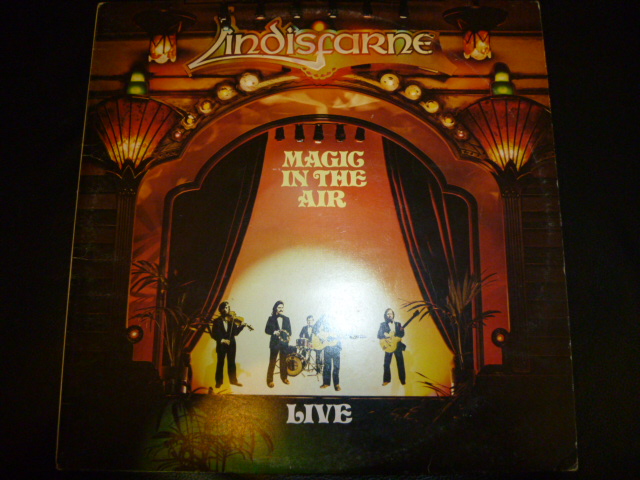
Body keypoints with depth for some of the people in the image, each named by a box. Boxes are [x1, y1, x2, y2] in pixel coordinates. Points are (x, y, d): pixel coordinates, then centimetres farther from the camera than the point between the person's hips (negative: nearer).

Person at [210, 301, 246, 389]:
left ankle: (233, 380, 18)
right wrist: (222, 340, -19)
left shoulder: (232, 320, 4)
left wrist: (241, 326, -18)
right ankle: (218, 382, 11)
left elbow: (235, 332, -3)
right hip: (221, 345, -2)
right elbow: (213, 334, -7)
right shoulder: (217, 321, -1)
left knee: (231, 362, 9)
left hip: (231, 344, 2)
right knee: (220, 363, 3)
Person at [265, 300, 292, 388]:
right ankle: (270, 380, 1)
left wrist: (289, 336, -9)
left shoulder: (287, 319, 10)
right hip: (275, 342, -3)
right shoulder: (271, 318, 2)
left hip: (284, 342, 3)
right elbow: (267, 330, -1)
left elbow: (289, 330, 11)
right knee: (272, 362, -3)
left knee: (284, 361, 11)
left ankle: (284, 377, 26)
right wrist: (273, 332, -19)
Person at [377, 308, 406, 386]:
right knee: (386, 363, -6)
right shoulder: (383, 324, 3)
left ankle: (403, 380, 11)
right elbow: (379, 335, -8)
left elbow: (402, 334, -5)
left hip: (398, 345, 1)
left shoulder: (398, 324, 9)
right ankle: (386, 380, 6)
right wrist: (387, 335, -25)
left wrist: (390, 334, -19)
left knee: (400, 363, 2)